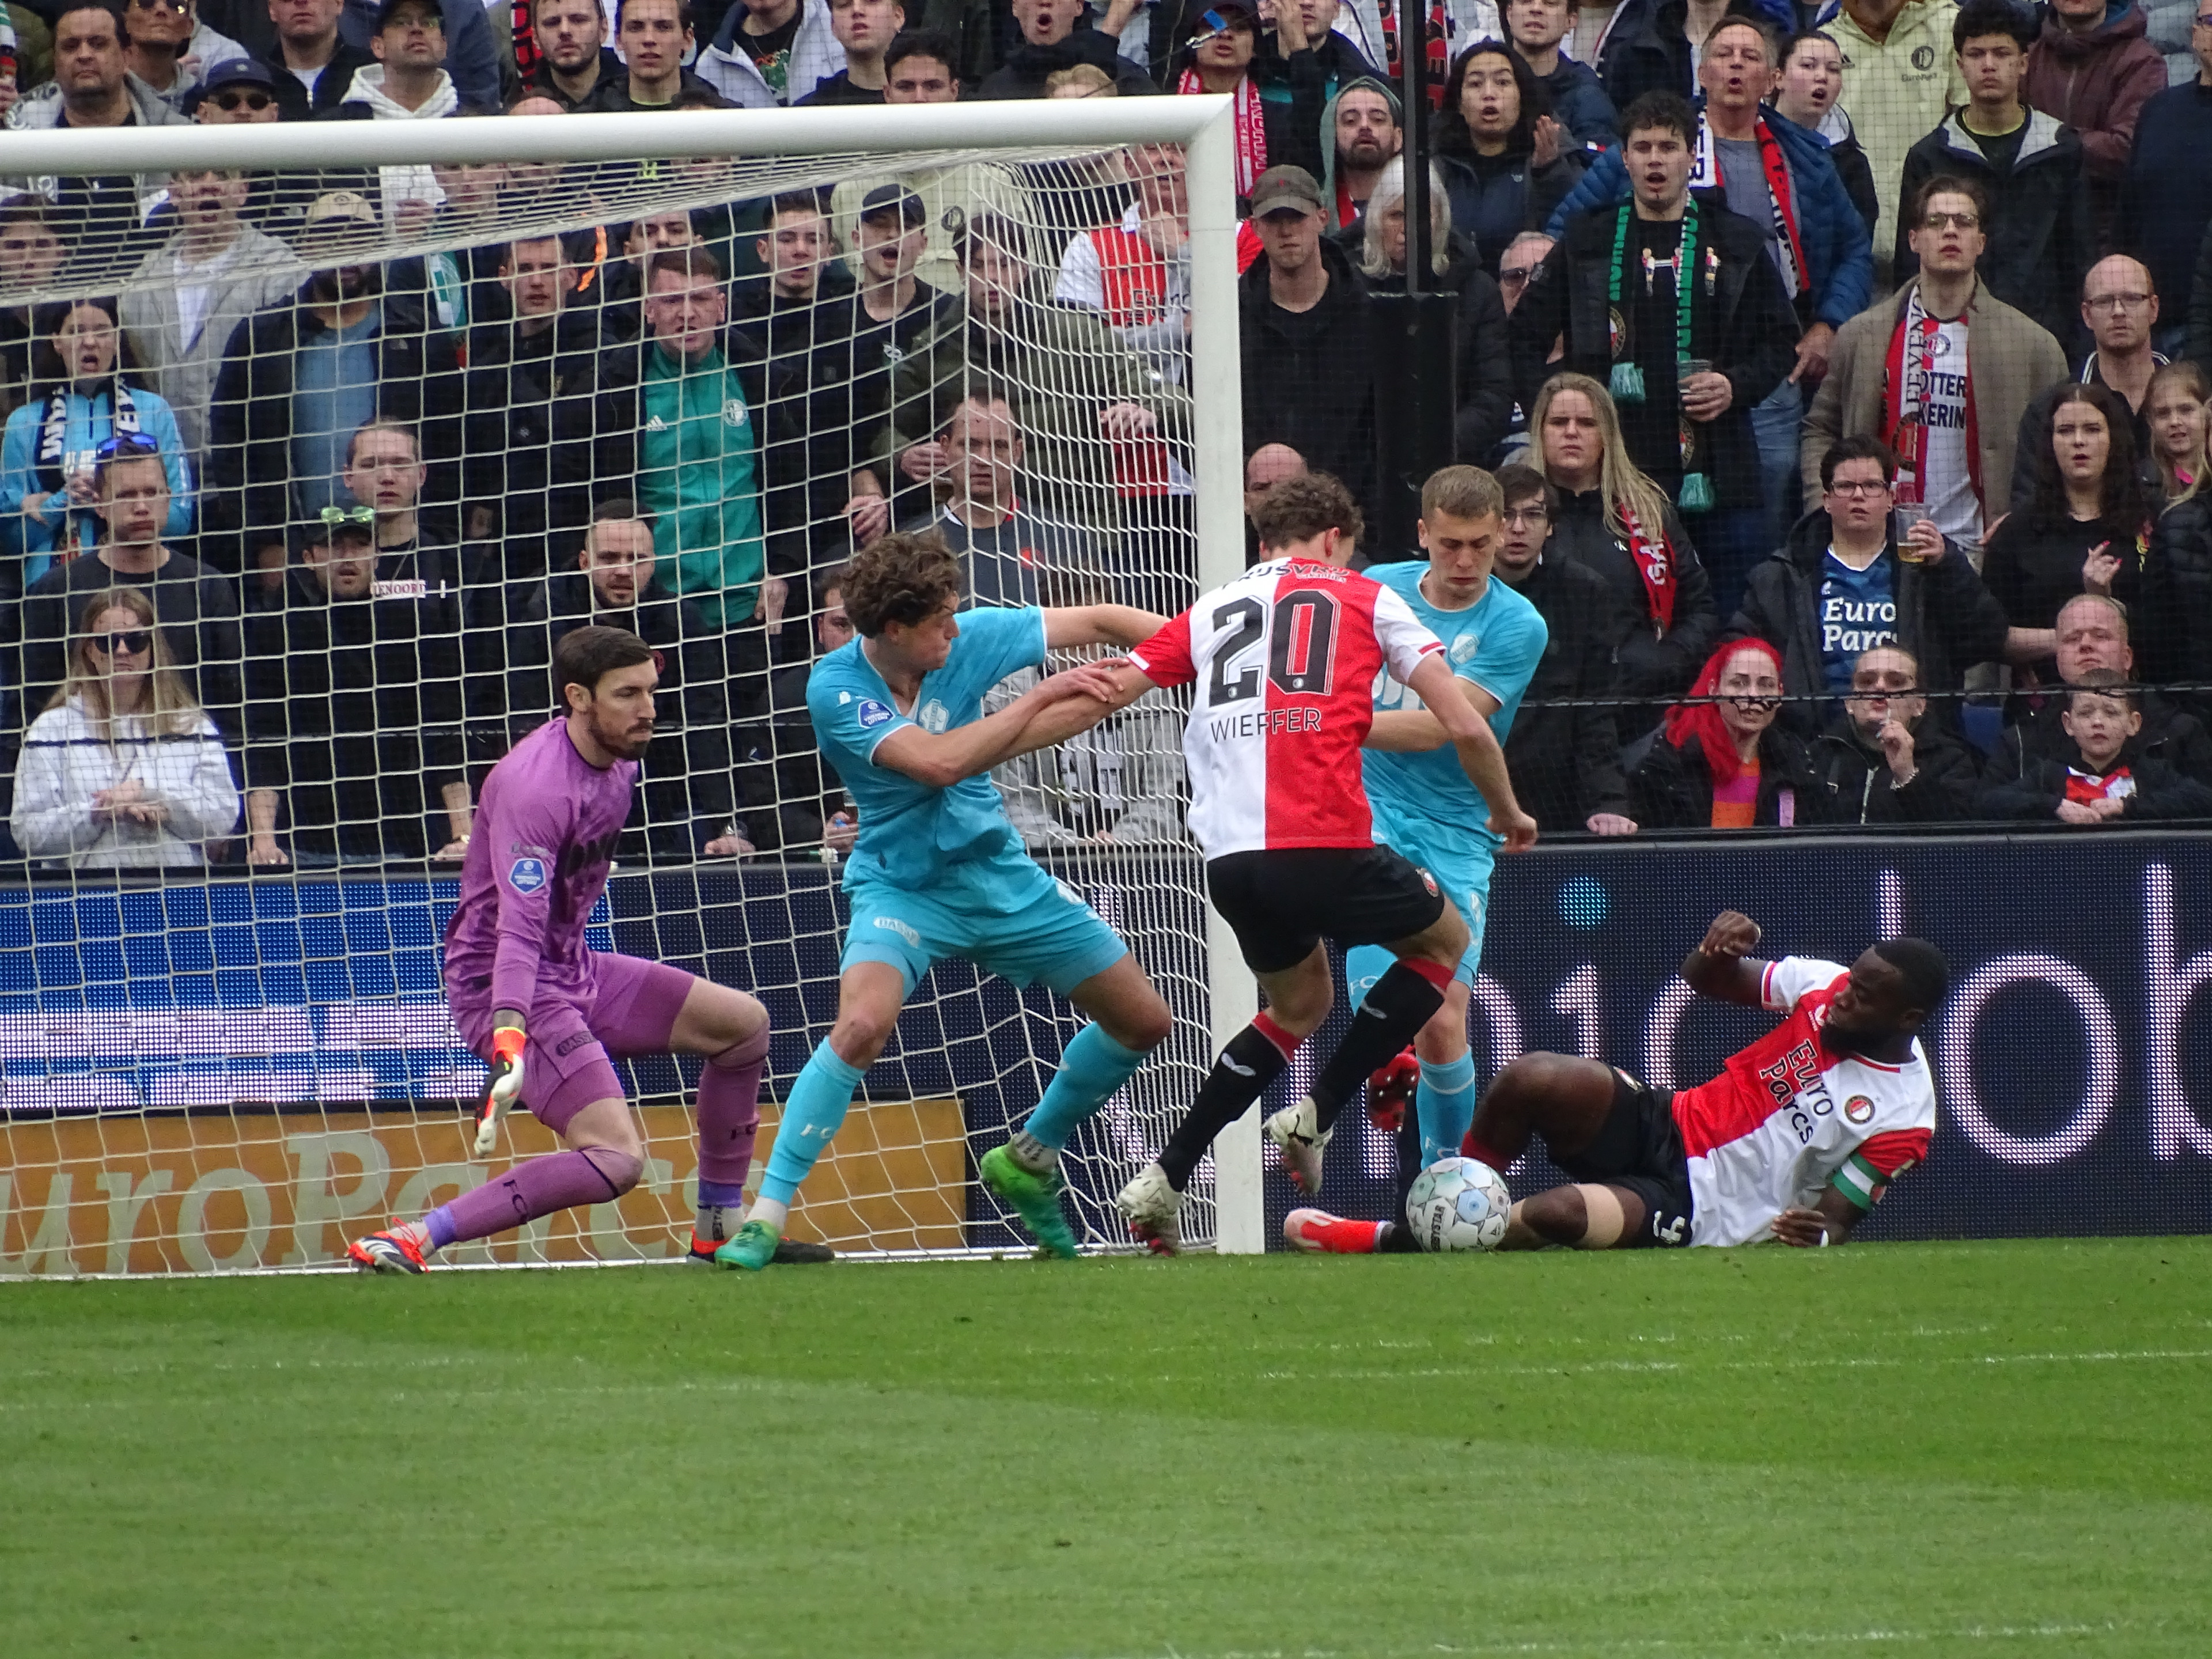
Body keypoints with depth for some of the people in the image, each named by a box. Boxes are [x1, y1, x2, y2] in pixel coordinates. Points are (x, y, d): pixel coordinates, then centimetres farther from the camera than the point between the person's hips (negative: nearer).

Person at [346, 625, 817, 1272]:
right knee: (617, 1158, -23)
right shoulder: (536, 786, -27)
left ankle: (720, 1228, 21)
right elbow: (519, 927, -37)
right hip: (508, 987, -10)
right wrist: (509, 1037, -48)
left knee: (743, 1023, 12)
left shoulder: (619, 762, 3)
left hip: (574, 970, 10)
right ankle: (413, 1240, -27)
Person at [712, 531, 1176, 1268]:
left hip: (999, 872, 5)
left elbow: (1098, 622, -2)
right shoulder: (837, 688, -23)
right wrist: (1039, 699, -27)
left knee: (1143, 1021, 9)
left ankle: (1028, 1162, 30)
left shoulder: (968, 638, -11)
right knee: (863, 1023, -32)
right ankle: (766, 1214, -25)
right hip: (903, 885, -5)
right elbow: (939, 762, -33)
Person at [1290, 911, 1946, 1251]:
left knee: (1557, 1216, -33)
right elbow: (1702, 979, 11)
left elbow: (1837, 1219, -6)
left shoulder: (1904, 1118, -11)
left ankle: (1391, 1239, -14)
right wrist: (1719, 952, -14)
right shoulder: (1825, 987, 3)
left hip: (1691, 1210, -5)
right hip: (1664, 1127, 5)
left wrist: (1816, 1234, -32)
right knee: (1535, 1080, -25)